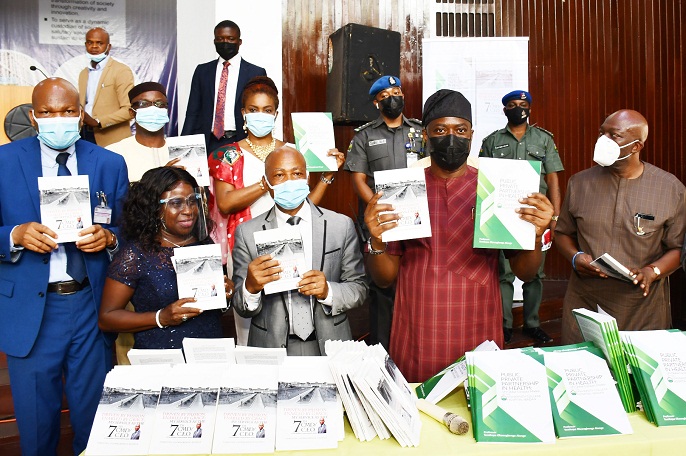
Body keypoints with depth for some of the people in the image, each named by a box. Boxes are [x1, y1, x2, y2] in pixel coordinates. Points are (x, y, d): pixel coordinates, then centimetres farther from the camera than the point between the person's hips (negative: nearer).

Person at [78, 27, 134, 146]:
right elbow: (82, 106, 21)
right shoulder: (83, 73, 17)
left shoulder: (121, 71, -5)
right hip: (85, 136, 6)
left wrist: (98, 122, -18)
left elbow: (129, 110, -13)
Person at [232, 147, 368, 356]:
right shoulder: (247, 233, 0)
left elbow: (359, 288, 5)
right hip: (271, 347, 1)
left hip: (329, 347, -1)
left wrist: (328, 291, -14)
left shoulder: (342, 225, 1)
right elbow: (241, 308, 2)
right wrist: (251, 287, -19)